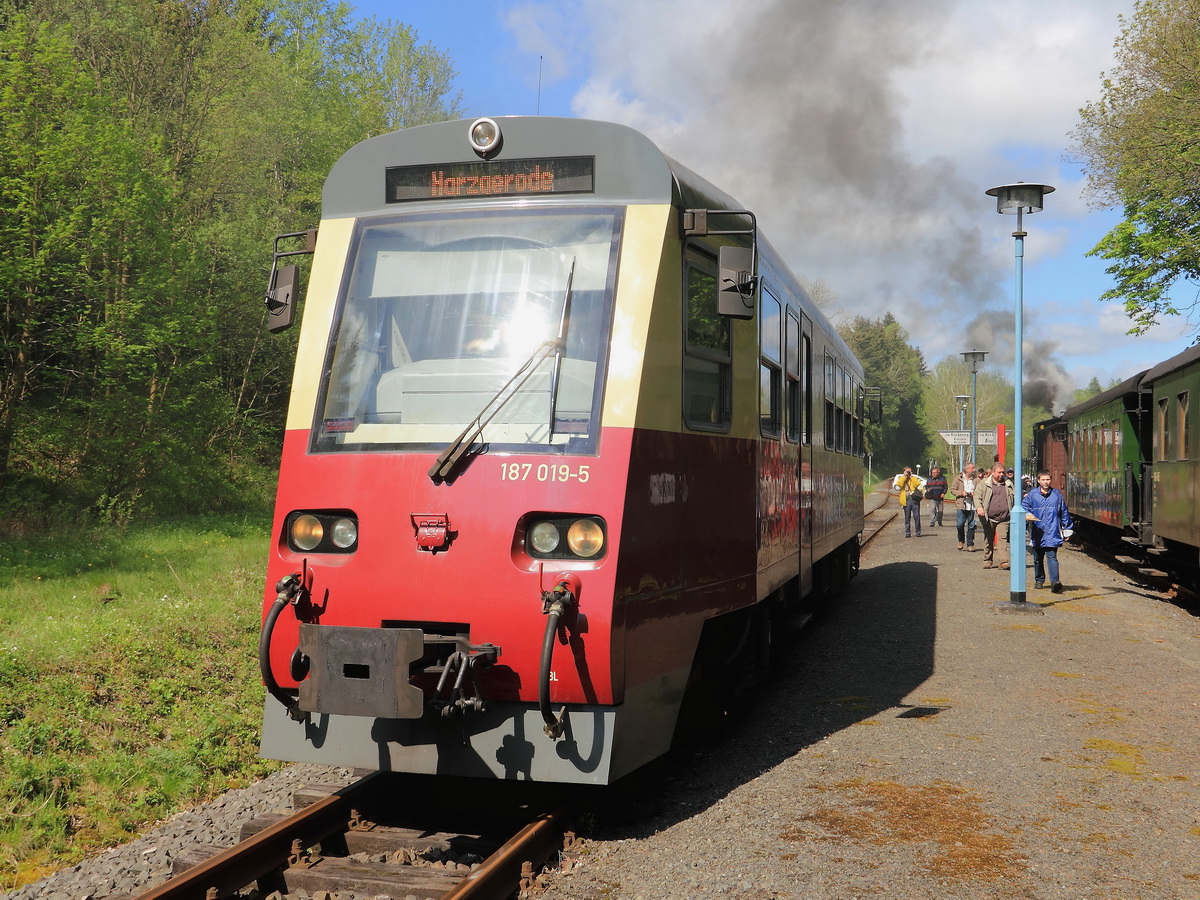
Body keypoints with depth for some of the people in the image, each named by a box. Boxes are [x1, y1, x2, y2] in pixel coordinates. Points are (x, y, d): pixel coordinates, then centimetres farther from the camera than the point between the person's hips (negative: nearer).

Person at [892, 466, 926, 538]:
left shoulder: (915, 478, 14)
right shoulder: (901, 478, 13)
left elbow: (918, 485, -5)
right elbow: (899, 485, -7)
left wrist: (911, 477, -2)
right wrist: (904, 476, -4)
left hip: (914, 499, -1)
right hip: (906, 500, 1)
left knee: (916, 516, -6)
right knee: (907, 518, 4)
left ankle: (918, 532, 0)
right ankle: (908, 533, 9)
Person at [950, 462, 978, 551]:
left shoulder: (975, 479, 8)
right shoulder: (958, 478, 3)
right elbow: (952, 490, 4)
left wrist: (975, 494, -8)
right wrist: (961, 493, -12)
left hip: (972, 506, 1)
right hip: (961, 505, -1)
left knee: (971, 526, 2)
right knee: (960, 524, -4)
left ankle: (970, 545, 11)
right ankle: (961, 541, 20)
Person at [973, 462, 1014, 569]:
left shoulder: (1008, 484, 13)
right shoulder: (984, 483, 4)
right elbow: (977, 496, -1)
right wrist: (979, 507, -19)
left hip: (1004, 518, 1)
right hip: (989, 518, -1)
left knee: (1003, 538, -10)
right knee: (988, 540, 9)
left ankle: (1004, 561, -15)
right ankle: (987, 560, 20)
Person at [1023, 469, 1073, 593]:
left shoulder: (1057, 494, 8)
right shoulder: (1032, 494, 5)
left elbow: (1064, 512, 15)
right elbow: (1024, 506, 6)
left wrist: (1066, 529, 16)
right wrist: (1027, 514, -17)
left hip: (1052, 533, -1)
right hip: (1037, 532, 2)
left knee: (1052, 557, -13)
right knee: (1038, 558, 13)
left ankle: (1055, 581, -21)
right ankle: (1039, 580, 29)